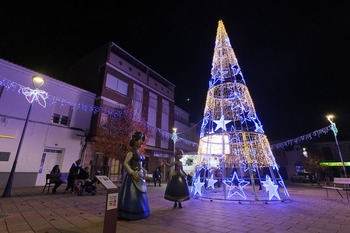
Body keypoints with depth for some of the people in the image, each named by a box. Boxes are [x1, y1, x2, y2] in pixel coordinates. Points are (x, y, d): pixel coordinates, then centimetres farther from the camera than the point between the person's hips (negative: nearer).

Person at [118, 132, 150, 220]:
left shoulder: (139, 152, 13)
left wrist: (144, 172, 5)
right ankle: (129, 215, 12)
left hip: (139, 175, 9)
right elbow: (125, 163, -15)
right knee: (131, 194, -2)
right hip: (132, 175, -9)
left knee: (138, 194, 14)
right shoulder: (131, 152, -10)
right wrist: (133, 173, -20)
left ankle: (137, 214, 27)